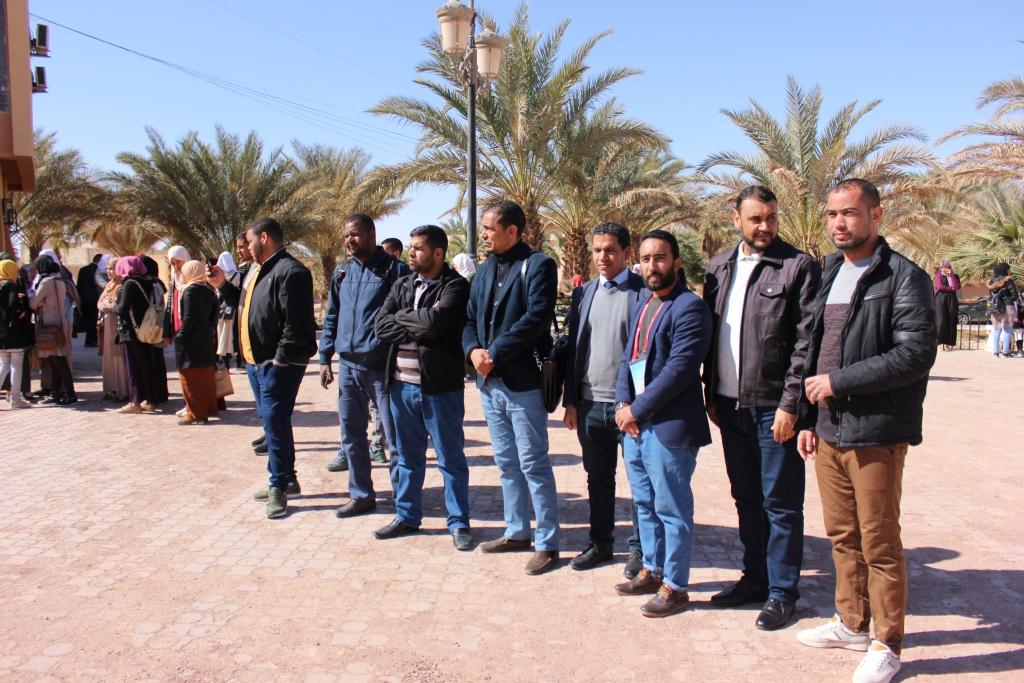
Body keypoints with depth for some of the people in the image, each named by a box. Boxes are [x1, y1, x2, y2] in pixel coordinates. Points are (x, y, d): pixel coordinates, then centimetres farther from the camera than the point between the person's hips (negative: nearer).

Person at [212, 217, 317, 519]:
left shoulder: (289, 271, -17)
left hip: (278, 364, -10)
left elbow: (296, 323, -23)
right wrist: (223, 285, 17)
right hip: (256, 361, 10)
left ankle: (279, 486, 7)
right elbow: (246, 306, 27)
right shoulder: (258, 270, 16)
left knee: (275, 422, -5)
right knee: (272, 422, 16)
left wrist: (280, 358, -22)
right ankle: (285, 480, 28)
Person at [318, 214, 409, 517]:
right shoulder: (343, 273, 13)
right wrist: (325, 358, 13)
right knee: (351, 435, 13)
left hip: (382, 367, -6)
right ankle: (360, 494, 26)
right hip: (348, 366, 6)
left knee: (395, 437, -1)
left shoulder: (394, 270, -5)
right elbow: (331, 318, 18)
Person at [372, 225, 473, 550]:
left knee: (451, 458, 5)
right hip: (402, 385, 6)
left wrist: (402, 317, -8)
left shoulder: (455, 286, -8)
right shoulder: (402, 285, 11)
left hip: (440, 387, -6)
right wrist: (418, 325, -14)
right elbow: (380, 326, 0)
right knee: (408, 456, 17)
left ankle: (458, 522, 17)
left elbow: (436, 321, -25)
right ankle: (407, 516, 31)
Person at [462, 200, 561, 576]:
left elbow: (537, 317, -19)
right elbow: (471, 318, 14)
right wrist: (473, 349, -6)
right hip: (489, 380, 8)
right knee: (506, 462, 16)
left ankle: (547, 543, 11)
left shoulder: (537, 265, -8)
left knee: (534, 464, 0)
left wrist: (495, 353, -18)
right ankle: (516, 531, 30)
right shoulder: (485, 270, 15)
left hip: (522, 381, -7)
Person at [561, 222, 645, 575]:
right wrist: (570, 401, 7)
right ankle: (600, 543, 30)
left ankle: (640, 547, 21)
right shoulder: (583, 293, 10)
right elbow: (573, 347, 11)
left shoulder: (643, 291, -6)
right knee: (598, 478, 16)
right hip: (590, 403, 5)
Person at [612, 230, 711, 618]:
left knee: (671, 509, 3)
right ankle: (652, 570, 33)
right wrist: (623, 404, 0)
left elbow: (679, 369, -19)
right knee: (645, 504, 19)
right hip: (634, 423, 9)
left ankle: (675, 586, 16)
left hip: (668, 425, -8)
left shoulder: (689, 308, -12)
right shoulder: (641, 304, 15)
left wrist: (637, 410, -15)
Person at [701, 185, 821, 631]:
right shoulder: (719, 268, 11)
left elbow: (807, 341, -11)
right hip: (730, 404, 6)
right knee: (746, 498, 16)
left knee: (780, 503, 5)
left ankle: (781, 593, 18)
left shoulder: (798, 266, -7)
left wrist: (790, 404, -14)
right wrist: (711, 393, 11)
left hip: (774, 406, -5)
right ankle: (755, 578, 31)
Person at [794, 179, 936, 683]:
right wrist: (808, 418, 15)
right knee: (842, 536, 16)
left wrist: (838, 381, -17)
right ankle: (851, 623, 32)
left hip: (875, 433, -7)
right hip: (828, 431, 7)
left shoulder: (903, 277, -9)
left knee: (879, 543, 3)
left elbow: (916, 354, -19)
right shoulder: (829, 275, 15)